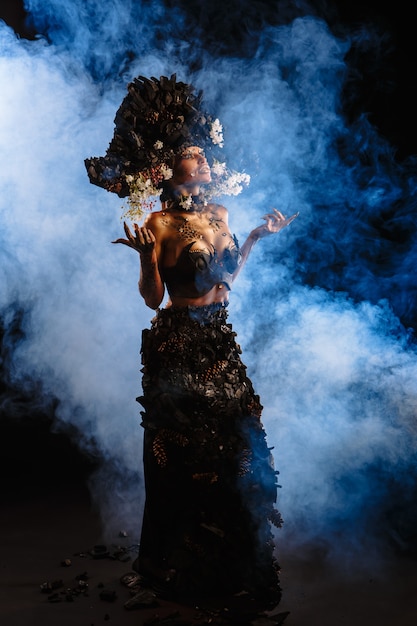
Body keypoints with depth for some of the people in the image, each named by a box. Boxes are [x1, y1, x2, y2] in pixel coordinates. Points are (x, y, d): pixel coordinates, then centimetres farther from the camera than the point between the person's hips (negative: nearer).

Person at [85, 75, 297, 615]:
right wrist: (147, 257, -28)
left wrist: (256, 237, 16)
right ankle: (182, 566, 25)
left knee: (234, 442, 11)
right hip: (179, 343, -6)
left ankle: (233, 561, 31)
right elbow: (153, 298, -11)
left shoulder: (219, 215, 10)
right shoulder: (160, 224, -9)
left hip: (220, 340, 7)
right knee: (187, 449, 5)